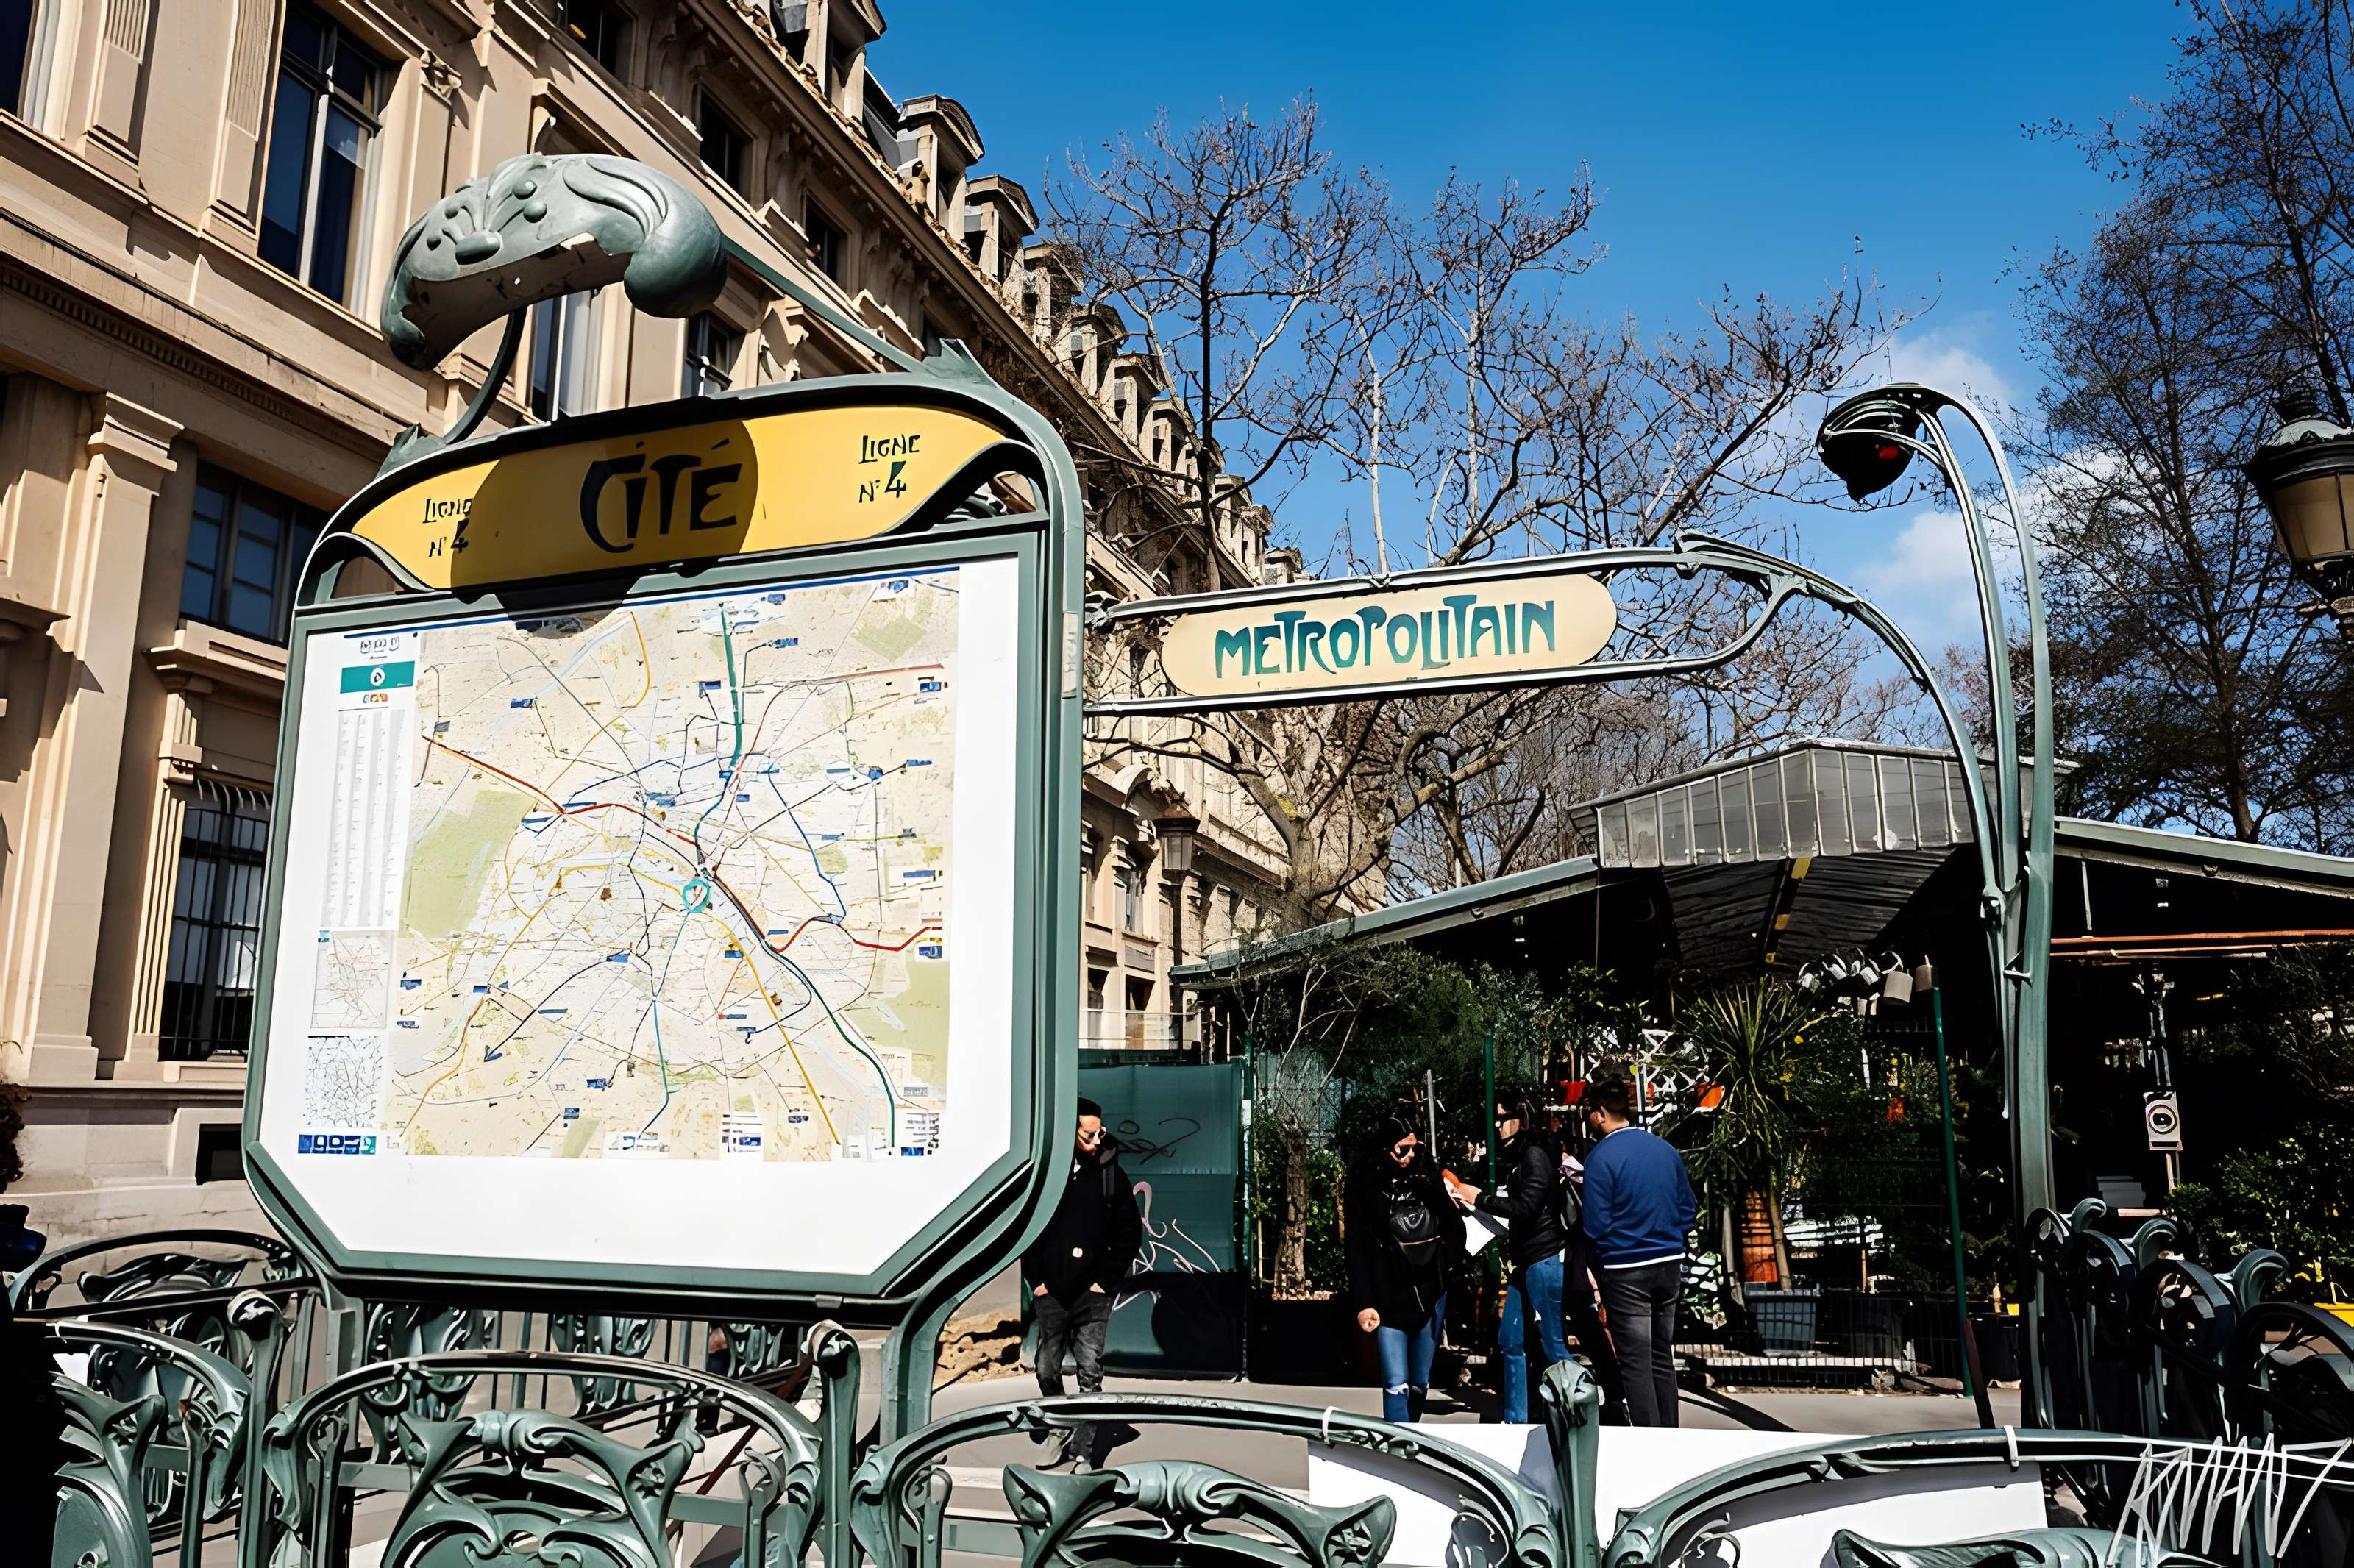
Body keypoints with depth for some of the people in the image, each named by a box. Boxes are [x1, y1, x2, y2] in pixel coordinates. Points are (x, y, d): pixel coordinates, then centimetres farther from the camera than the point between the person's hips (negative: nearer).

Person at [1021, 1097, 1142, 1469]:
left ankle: (1083, 1453, 4)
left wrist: (1106, 1280, -2)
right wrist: (1036, 1279, 0)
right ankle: (1063, 1432, 31)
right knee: (1047, 1370, 10)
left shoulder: (1110, 1173, 0)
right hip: (1051, 1292, 1)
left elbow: (1130, 1231, 4)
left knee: (1090, 1374, -3)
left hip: (1093, 1294, -1)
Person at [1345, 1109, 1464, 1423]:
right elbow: (1358, 1250, -7)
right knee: (1396, 1384, -9)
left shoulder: (1427, 1177, 3)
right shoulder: (1365, 1186, -6)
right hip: (1389, 1300, -4)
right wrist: (1363, 1303, -12)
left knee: (1420, 1383, 14)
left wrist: (1443, 1260, -5)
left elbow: (1454, 1226, 11)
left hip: (1431, 1296, 4)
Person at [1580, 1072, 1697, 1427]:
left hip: (1626, 1271, -6)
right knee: (1663, 1357, 16)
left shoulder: (1601, 1157, -14)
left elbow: (1596, 1225, -14)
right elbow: (1687, 1209, 11)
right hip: (1670, 1265, 6)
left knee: (1637, 1363, 1)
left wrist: (1597, 1264, 4)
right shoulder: (1666, 1149, 4)